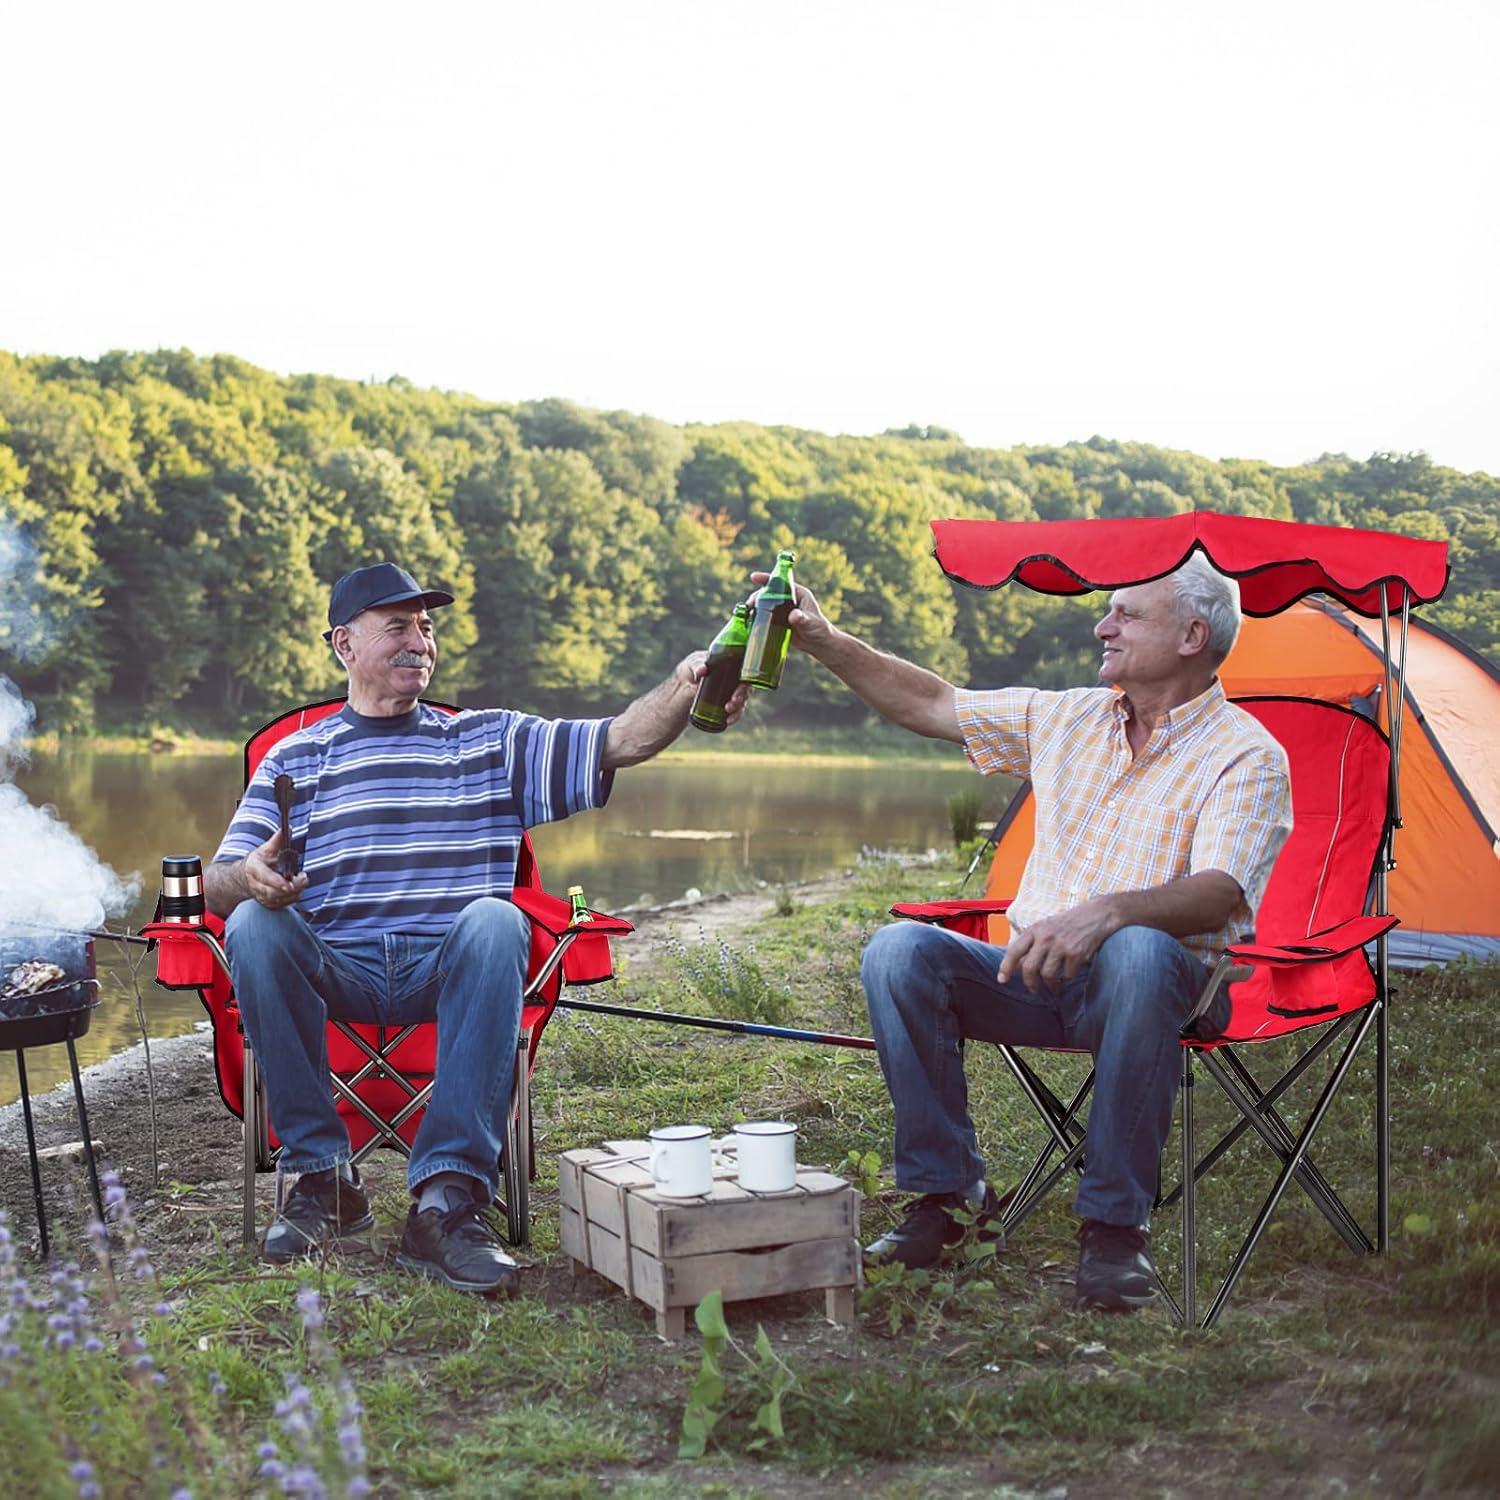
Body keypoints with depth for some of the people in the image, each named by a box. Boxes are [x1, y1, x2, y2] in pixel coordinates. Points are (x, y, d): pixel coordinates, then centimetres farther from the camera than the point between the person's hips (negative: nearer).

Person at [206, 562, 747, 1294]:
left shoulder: (492, 741, 17)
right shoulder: (294, 758, 16)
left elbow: (620, 741, 4)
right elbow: (216, 884, 7)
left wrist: (684, 688, -18)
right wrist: (251, 877, -18)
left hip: (450, 970, 0)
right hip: (338, 972, 1)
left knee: (494, 920, -33)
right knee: (256, 926, -30)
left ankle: (446, 1199, -36)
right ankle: (323, 1177, -19)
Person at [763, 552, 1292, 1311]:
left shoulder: (1246, 755, -6)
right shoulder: (1066, 718, 12)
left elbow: (1216, 895, -22)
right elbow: (931, 705, 18)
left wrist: (1106, 912, -40)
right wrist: (824, 640, 9)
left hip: (1163, 982, -5)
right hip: (1034, 973, 5)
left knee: (1137, 952, -40)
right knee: (898, 951, -21)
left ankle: (1115, 1221, -26)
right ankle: (950, 1193, -10)